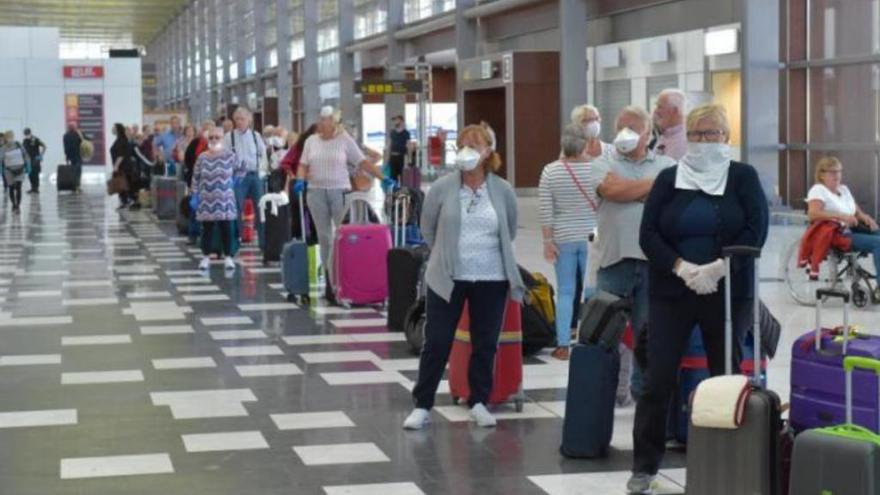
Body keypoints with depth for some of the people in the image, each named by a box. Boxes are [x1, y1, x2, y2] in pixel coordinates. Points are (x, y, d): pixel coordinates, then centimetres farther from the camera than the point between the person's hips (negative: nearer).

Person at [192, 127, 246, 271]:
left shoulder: (230, 156, -2)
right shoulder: (202, 158, 1)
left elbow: (243, 168, 12)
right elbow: (196, 177, 4)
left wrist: (234, 179, 5)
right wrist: (195, 195, 0)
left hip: (225, 200, -1)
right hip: (206, 200, 1)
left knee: (226, 228, 2)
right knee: (207, 228, 5)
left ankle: (228, 257, 12)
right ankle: (206, 257, 13)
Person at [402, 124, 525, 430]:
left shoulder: (503, 191, 0)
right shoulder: (442, 188, -4)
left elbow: (510, 232, 14)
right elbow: (427, 228, 9)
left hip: (491, 280, 1)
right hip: (448, 279, -1)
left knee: (485, 344, 9)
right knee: (436, 342, 1)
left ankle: (479, 402, 22)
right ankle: (422, 405, 10)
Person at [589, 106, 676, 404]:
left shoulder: (667, 166, 12)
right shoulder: (604, 164, 10)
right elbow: (611, 189, -10)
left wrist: (630, 192, -7)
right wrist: (655, 184, -1)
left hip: (654, 260, 1)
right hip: (614, 257, 0)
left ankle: (643, 388, 14)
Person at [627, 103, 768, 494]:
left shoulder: (743, 177, 4)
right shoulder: (668, 179, 7)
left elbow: (756, 230, -6)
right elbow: (648, 234, 0)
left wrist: (718, 268, -17)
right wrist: (681, 267, -15)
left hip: (727, 293, 0)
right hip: (672, 293, 1)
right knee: (657, 379, -3)